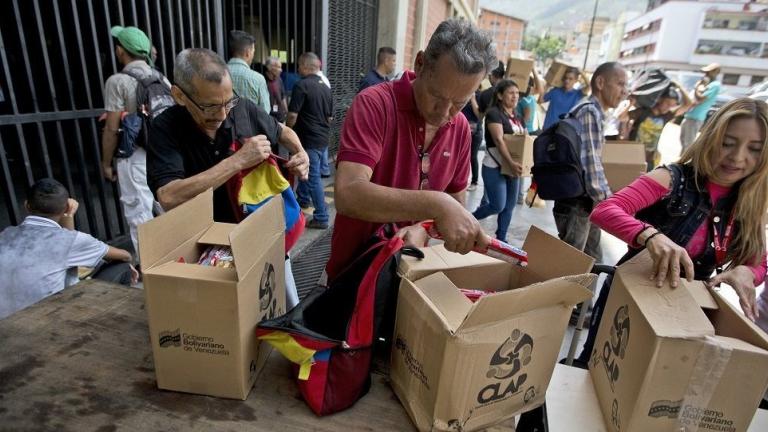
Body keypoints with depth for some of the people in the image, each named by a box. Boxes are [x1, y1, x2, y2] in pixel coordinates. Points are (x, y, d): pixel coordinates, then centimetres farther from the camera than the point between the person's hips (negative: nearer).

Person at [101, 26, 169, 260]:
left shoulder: (118, 81, -9)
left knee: (140, 215, 2)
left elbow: (112, 129, -10)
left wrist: (106, 163, 0)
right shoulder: (161, 78, 9)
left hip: (135, 157, -6)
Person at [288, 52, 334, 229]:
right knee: (308, 170, 25)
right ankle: (303, 199, 44)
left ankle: (321, 218, 0)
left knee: (314, 177, -4)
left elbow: (292, 115, -17)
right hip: (323, 137, 8)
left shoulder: (302, 85, -14)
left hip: (309, 139, -8)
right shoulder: (325, 87, 9)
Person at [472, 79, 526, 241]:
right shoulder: (494, 113, -9)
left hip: (512, 167, 8)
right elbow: (499, 140, -20)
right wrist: (512, 163, -30)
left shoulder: (518, 118, 15)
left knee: (509, 206, 9)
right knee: (498, 206, -8)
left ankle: (501, 238, 21)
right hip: (494, 167, -8)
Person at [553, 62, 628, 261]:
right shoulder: (590, 111, -16)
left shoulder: (592, 111, 17)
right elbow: (591, 164, -24)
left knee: (592, 259, 18)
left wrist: (604, 201, 18)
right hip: (576, 204, -10)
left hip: (586, 202, 10)